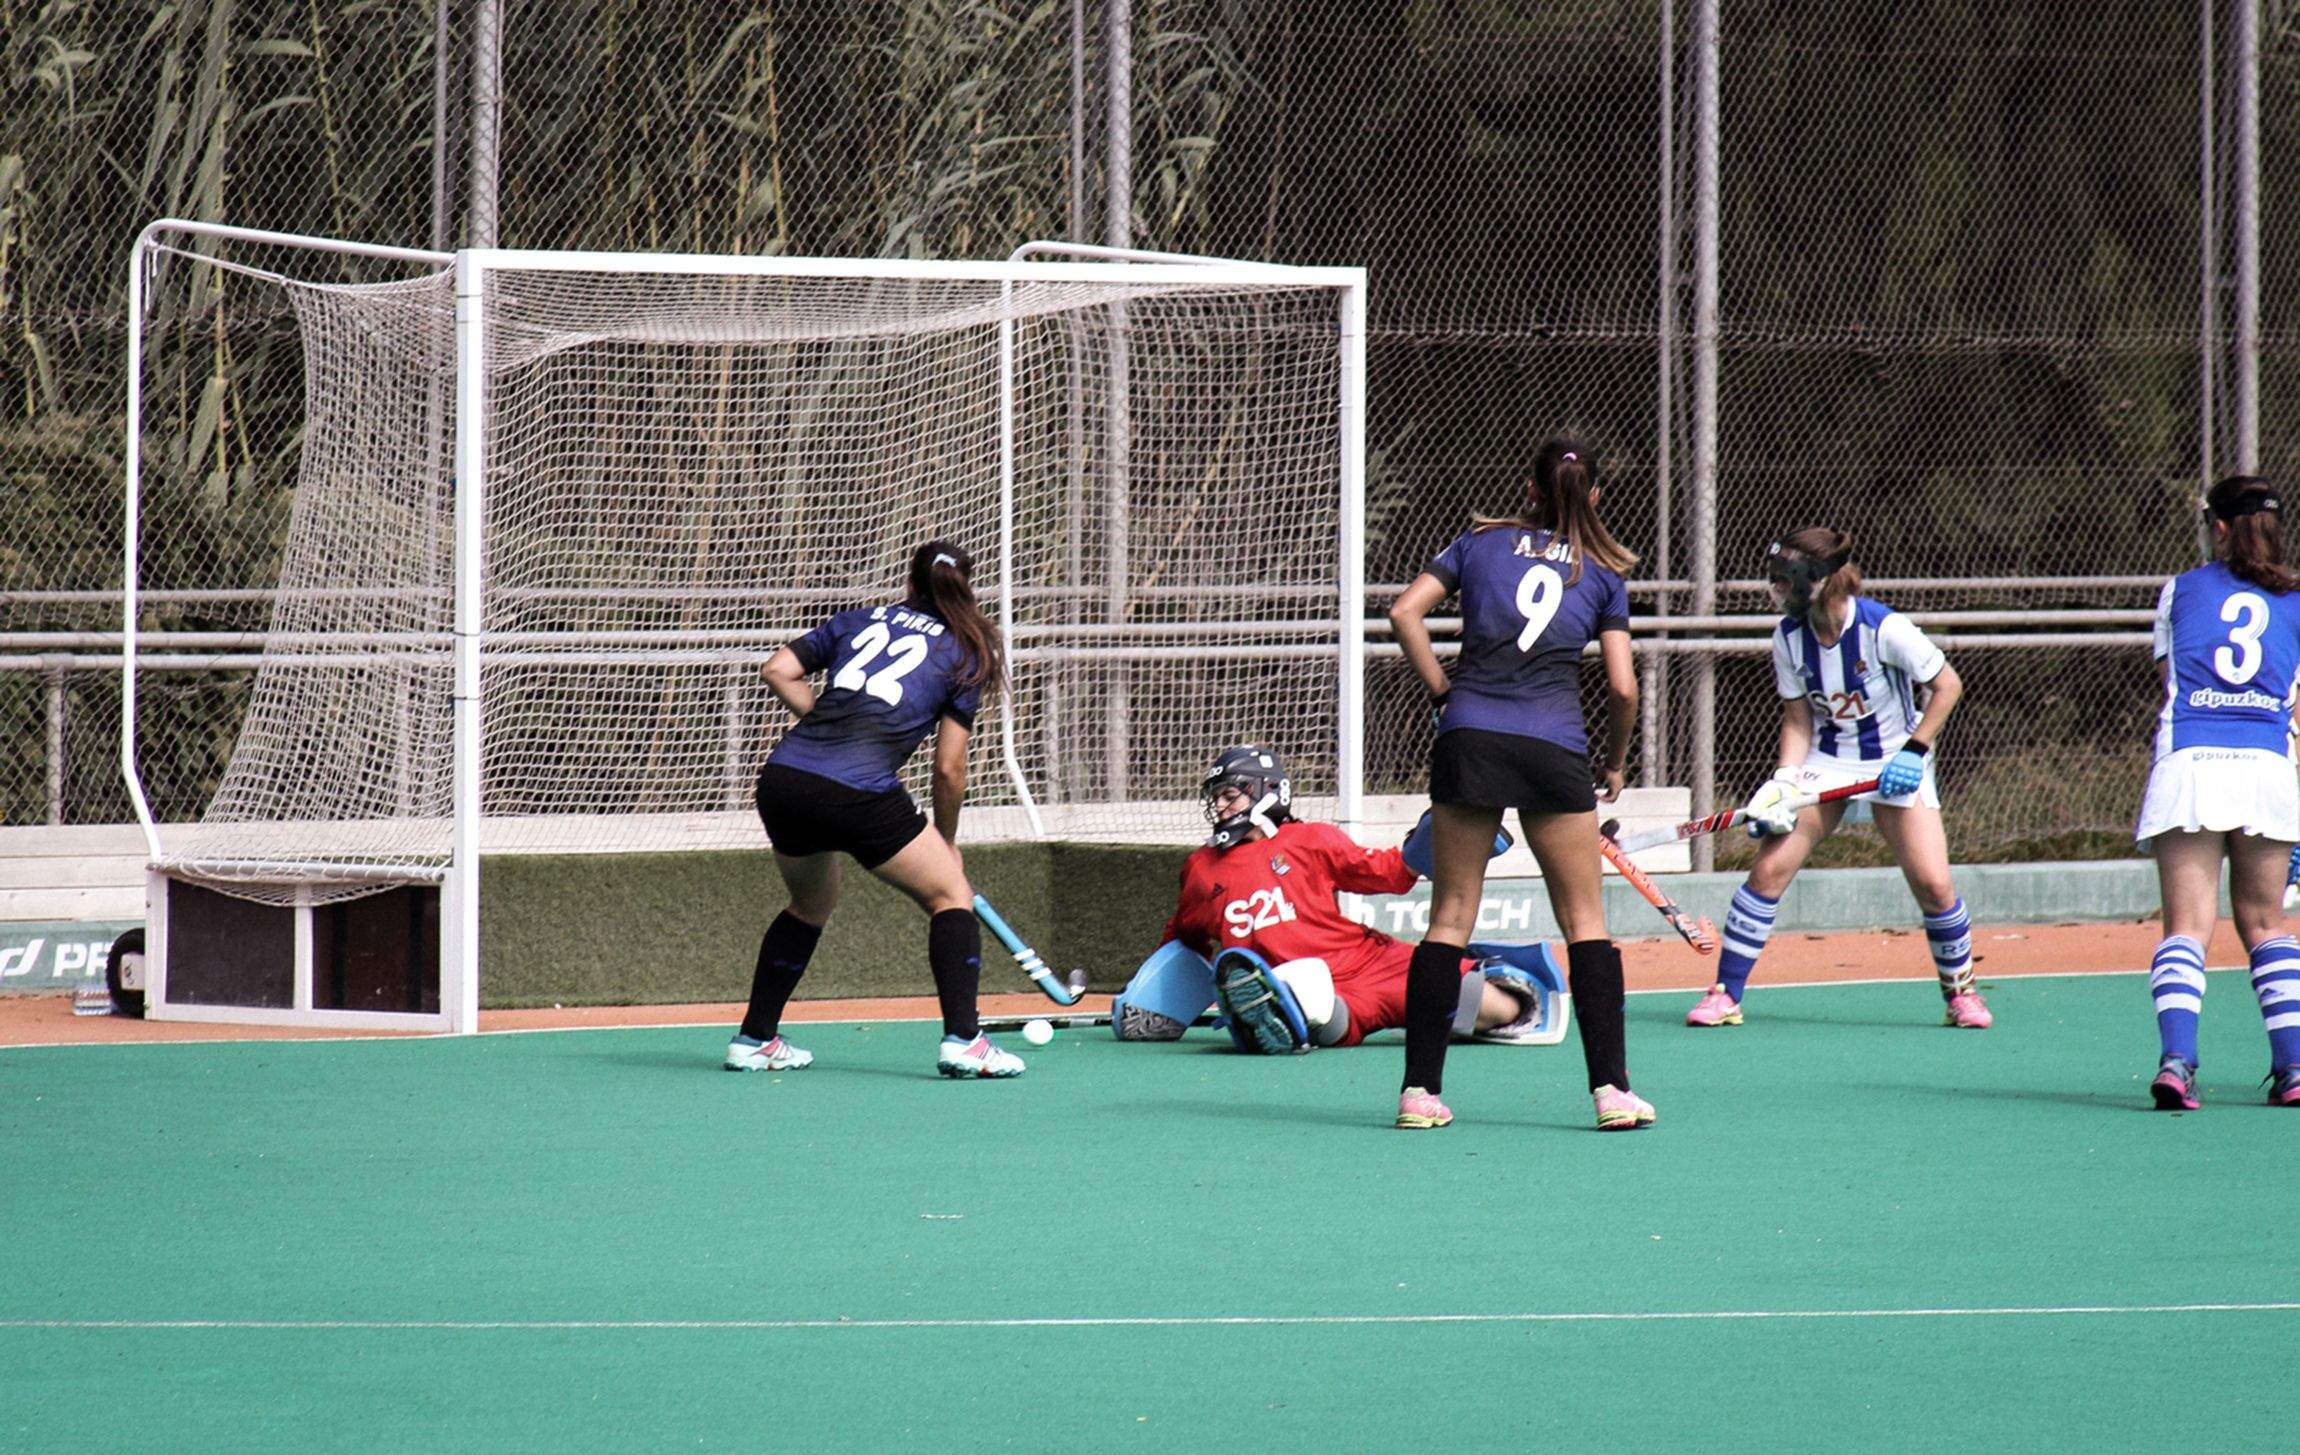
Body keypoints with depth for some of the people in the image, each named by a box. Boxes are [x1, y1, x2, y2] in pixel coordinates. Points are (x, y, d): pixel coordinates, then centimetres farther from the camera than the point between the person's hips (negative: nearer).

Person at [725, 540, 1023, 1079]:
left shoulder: (859, 620, 21)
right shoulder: (964, 655, 11)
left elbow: (778, 670, 13)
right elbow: (948, 769, 8)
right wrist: (947, 841, 22)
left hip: (781, 778, 5)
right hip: (861, 793, -5)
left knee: (811, 904, 30)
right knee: (950, 895, 12)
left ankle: (753, 1039, 32)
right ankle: (962, 1042, -1)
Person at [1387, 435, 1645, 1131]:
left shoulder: (1482, 542, 13)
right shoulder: (1603, 573, 11)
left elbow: (1405, 612, 3)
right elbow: (1622, 686, 5)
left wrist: (1443, 694, 9)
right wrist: (1616, 763, 20)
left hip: (1469, 736, 1)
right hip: (1553, 747, -1)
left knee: (1449, 917, 5)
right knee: (1585, 920, 7)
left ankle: (1420, 1091, 2)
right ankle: (1611, 1090, 1)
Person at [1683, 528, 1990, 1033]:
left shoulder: (1882, 628, -22)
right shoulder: (1789, 637, -8)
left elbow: (1947, 685, -11)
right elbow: (1798, 719, 0)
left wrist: (1915, 750, -17)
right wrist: (1785, 782, -14)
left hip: (1894, 762, -3)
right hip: (1825, 762, 3)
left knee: (1933, 884, -12)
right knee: (1769, 869, -10)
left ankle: (1960, 992, 13)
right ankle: (1725, 995, -3)